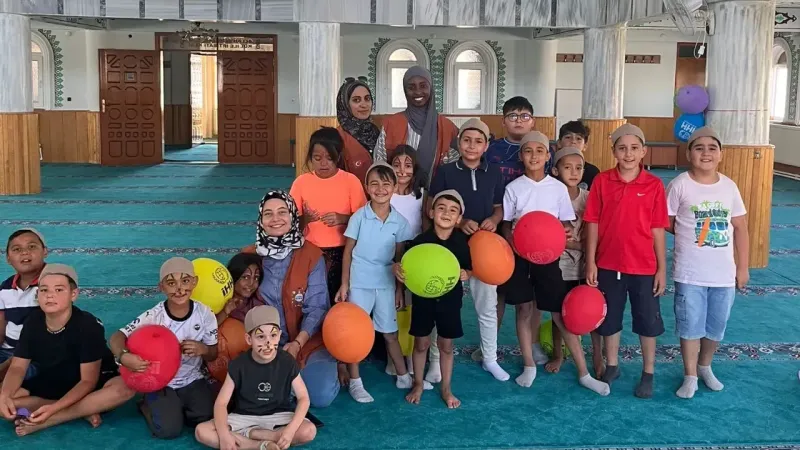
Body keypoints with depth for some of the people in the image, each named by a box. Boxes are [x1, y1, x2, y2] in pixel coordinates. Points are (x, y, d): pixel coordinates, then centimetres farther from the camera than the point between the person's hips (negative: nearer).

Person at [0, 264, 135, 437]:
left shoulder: (88, 325, -23)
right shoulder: (33, 322, -9)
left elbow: (88, 380, -22)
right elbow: (17, 368, -5)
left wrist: (54, 408, -36)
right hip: (48, 385, 4)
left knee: (125, 387, -36)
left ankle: (44, 422, -29)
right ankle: (83, 411, -20)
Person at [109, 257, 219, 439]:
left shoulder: (205, 314, -11)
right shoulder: (154, 316, -19)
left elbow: (213, 355, 1)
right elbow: (116, 337, -21)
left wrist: (202, 349, -24)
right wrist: (123, 356, -43)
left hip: (193, 380, 3)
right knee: (168, 430, -19)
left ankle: (179, 408, 17)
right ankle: (148, 406, 14)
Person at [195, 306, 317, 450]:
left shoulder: (287, 362, -12)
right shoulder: (238, 365, -12)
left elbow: (303, 398, -10)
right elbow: (221, 403, -13)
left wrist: (290, 429, -27)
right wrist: (224, 435, -31)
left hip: (278, 416, 0)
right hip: (244, 417, 0)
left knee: (309, 431, -30)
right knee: (201, 432, -23)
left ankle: (246, 434, -16)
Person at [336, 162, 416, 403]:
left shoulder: (400, 221, -2)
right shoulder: (359, 217, -9)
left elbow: (400, 258, 5)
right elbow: (348, 252, -4)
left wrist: (400, 288, 5)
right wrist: (344, 284, -6)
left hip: (386, 284, 2)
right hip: (359, 283, -2)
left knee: (390, 333, 13)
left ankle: (403, 377, 28)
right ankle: (355, 383, 15)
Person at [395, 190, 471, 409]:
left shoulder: (462, 241, -11)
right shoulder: (420, 241, -15)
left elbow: (470, 268, 2)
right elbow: (407, 267, -6)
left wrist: (466, 274, -20)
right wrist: (397, 269, -28)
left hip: (450, 299, 1)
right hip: (423, 298, -1)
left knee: (446, 345, 13)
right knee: (421, 343, 13)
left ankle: (446, 388, 29)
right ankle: (418, 384, 33)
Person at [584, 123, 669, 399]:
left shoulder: (654, 185, -6)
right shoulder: (602, 181, -4)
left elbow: (658, 230, -3)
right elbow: (593, 223, -1)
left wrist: (662, 268, -3)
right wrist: (590, 262, -4)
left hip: (644, 267, -1)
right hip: (608, 265, 1)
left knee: (648, 321, 11)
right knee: (609, 319, 15)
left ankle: (648, 373, 27)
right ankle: (611, 366, 34)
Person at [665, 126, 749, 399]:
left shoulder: (729, 187, 1)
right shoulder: (680, 185, -9)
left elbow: (740, 228, 7)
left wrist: (743, 267, 6)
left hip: (724, 274, 3)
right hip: (690, 273, -3)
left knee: (717, 326, 15)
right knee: (690, 325, 5)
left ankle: (705, 367, 38)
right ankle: (690, 376, 22)